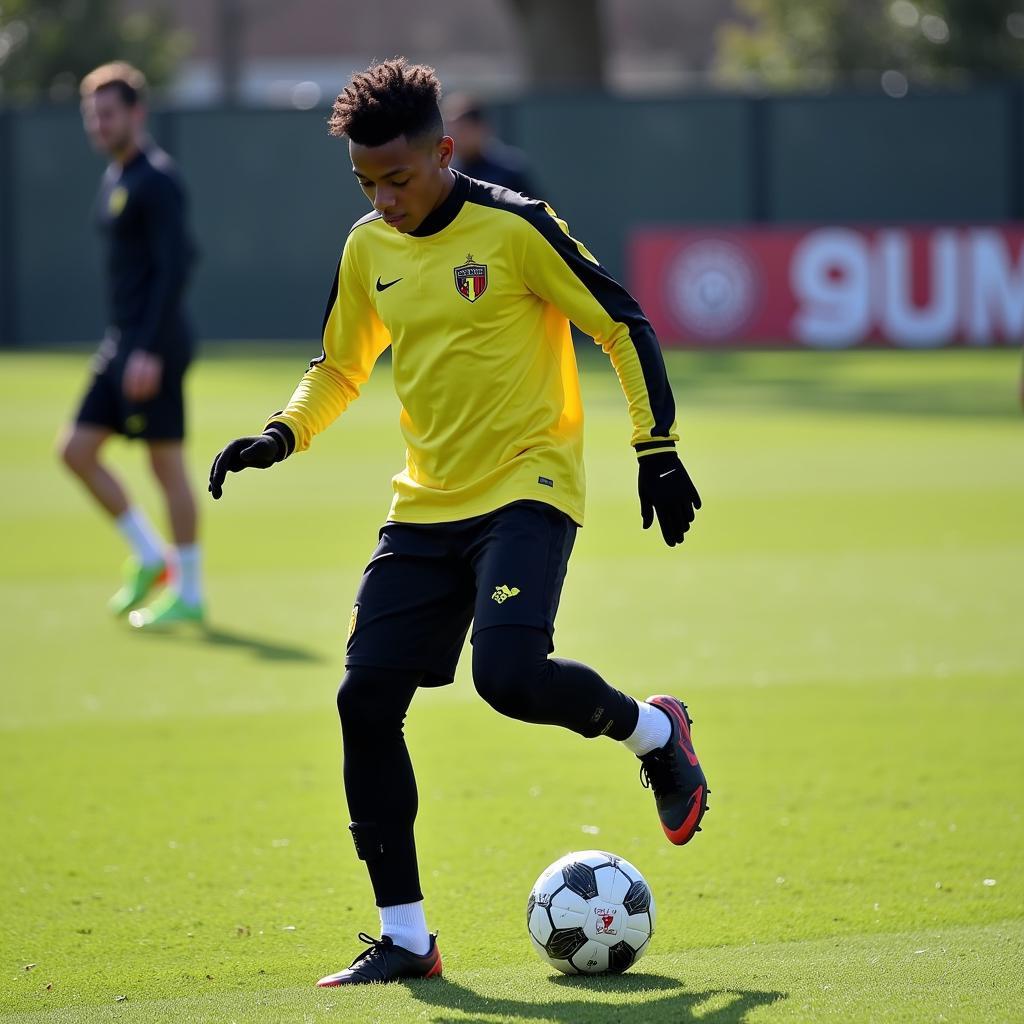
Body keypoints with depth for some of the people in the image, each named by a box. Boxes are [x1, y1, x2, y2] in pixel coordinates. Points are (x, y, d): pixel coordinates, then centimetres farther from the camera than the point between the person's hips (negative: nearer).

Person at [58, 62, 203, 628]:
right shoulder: (114, 179, 15)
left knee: (166, 464, -3)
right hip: (120, 344, 10)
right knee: (77, 449, 7)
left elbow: (173, 265, -20)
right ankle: (149, 558, 16)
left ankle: (188, 592, 5)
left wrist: (149, 348, -25)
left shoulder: (156, 180, -13)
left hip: (153, 349, -10)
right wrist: (124, 341, 21)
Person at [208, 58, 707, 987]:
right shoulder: (369, 248, 7)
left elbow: (625, 328, -6)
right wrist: (282, 436, 3)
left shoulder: (514, 229, -11)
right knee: (366, 696, -5)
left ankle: (654, 732, 7)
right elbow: (341, 367, 21)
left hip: (526, 490, -6)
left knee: (507, 674, -27)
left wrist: (659, 449, -8)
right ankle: (404, 938, 3)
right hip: (426, 506, 6)